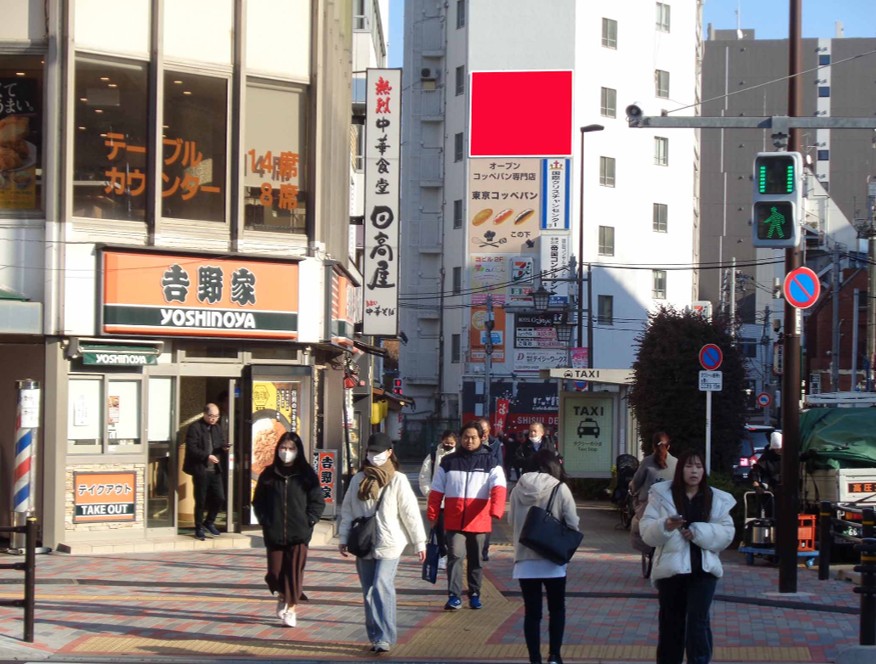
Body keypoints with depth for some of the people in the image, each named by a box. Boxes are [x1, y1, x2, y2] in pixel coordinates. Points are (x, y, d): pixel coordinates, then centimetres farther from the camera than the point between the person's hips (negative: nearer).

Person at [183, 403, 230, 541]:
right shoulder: (195, 427, -8)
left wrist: (224, 447, -3)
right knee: (201, 501, 2)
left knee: (220, 498, 3)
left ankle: (209, 522, 24)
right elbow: (192, 448, -14)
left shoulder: (217, 428, 14)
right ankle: (199, 528, 15)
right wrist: (207, 456, -24)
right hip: (201, 470, -6)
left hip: (215, 470, 6)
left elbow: (222, 443, 21)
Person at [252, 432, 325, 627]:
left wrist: (308, 521, -7)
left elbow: (318, 502, 2)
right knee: (275, 571, 2)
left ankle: (291, 609, 9)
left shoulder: (306, 475, 1)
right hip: (274, 534, 2)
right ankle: (282, 596, 32)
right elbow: (258, 501, 11)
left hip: (299, 534, -1)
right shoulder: (269, 474, 6)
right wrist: (265, 521, 1)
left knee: (294, 571, -3)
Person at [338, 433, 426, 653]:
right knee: (369, 592, 9)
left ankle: (385, 637, -15)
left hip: (389, 544, -5)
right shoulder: (358, 480, 10)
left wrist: (419, 542, -4)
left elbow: (410, 513, -3)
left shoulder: (397, 480, -3)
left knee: (382, 589, -16)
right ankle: (375, 636, 18)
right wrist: (343, 538, 10)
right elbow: (347, 511, 14)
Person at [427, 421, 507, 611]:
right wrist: (432, 515, 2)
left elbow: (498, 487, -13)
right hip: (454, 521, 0)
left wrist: (496, 510, -30)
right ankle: (454, 596, -11)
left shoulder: (490, 462, 3)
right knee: (455, 556, -10)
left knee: (476, 559, 11)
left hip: (479, 521, 0)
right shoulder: (448, 461, 7)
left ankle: (474, 594, 23)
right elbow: (437, 490, 9)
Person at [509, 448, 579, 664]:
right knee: (557, 609, 15)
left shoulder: (518, 489, -2)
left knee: (532, 612, 9)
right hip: (553, 560, -2)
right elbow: (572, 524, -9)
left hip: (525, 559, 2)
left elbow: (511, 520, 6)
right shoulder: (560, 489, -10)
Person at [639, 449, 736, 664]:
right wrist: (665, 526, -24)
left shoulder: (717, 499, 5)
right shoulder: (661, 495, 1)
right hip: (671, 567, 0)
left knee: (698, 621, -9)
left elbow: (727, 533, 0)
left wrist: (698, 532, -15)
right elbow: (647, 531, -3)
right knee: (670, 623, 10)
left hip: (703, 567, 0)